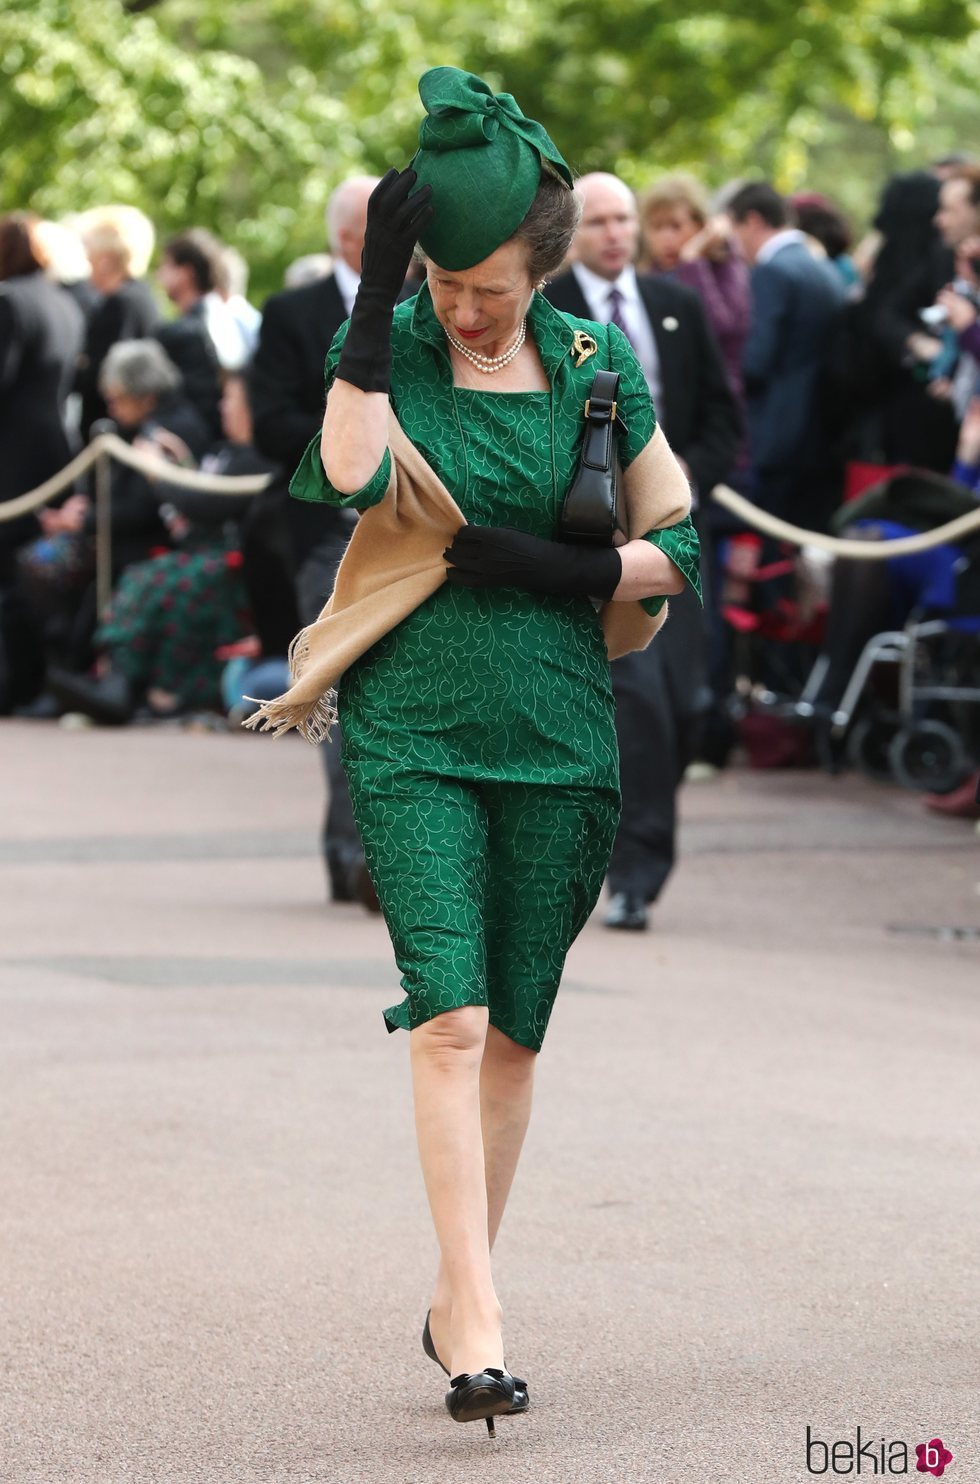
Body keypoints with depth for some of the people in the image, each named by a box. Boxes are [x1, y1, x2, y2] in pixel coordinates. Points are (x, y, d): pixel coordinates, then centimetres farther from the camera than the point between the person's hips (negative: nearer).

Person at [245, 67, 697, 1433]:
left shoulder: (596, 365, 5)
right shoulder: (388, 344, 0)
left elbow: (677, 545, 10)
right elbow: (351, 470, -22)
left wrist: (562, 570, -8)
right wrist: (377, 286, -21)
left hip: (557, 732, 2)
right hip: (413, 731, -2)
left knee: (513, 1031, 8)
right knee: (448, 1016, -14)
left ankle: (460, 1294, 23)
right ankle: (477, 1321, -14)